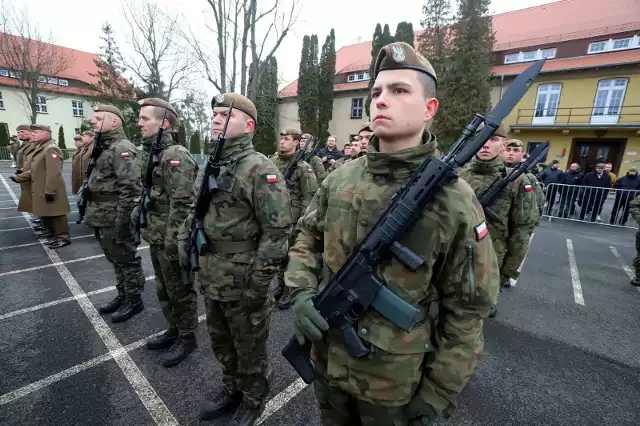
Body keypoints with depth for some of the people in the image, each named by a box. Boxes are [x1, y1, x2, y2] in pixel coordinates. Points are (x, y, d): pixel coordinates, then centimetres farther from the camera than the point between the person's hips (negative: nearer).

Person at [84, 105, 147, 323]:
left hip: (114, 220, -10)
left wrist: (121, 222, -24)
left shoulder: (122, 148, -17)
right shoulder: (103, 147, 15)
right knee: (115, 260, 19)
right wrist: (91, 213, 20)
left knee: (126, 261, 4)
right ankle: (123, 296, 34)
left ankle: (134, 300, 19)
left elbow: (131, 188, -25)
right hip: (102, 219, 10)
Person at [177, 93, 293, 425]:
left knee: (249, 348, 15)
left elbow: (277, 231, -21)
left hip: (243, 282, -7)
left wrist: (259, 283, -20)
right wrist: (184, 242, 9)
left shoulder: (260, 169, -17)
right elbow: (195, 212, 20)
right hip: (209, 279, 8)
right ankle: (232, 389, 50)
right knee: (220, 342, 25)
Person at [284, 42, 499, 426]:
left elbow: (467, 309, -12)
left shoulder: (455, 201, -18)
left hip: (394, 381, -3)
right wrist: (301, 291, -13)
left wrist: (438, 395, -8)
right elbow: (307, 239, 5)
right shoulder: (340, 180, -6)